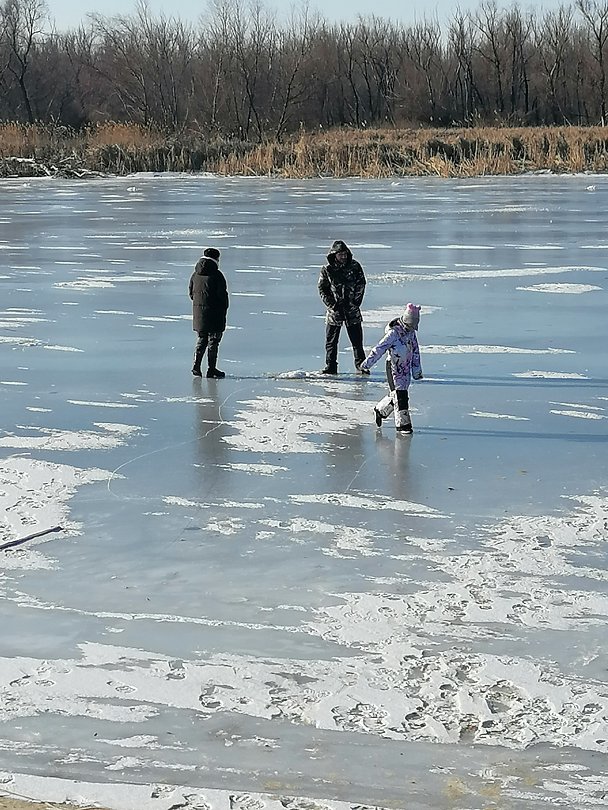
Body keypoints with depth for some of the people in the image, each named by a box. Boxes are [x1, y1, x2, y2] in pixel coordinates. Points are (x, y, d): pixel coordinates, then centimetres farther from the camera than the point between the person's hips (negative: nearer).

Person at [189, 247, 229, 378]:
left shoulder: (195, 274, 7)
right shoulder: (216, 275, -13)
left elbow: (191, 292, 12)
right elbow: (222, 294, -13)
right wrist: (224, 308, 0)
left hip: (198, 311, 6)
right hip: (214, 312, -6)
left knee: (202, 339, 16)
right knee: (213, 339, 1)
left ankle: (196, 366, 6)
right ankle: (212, 369, 3)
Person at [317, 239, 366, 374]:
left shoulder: (355, 266, 0)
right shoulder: (327, 270, -1)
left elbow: (361, 286, 3)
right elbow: (322, 289, 2)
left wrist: (355, 302, -6)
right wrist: (332, 305, -7)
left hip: (352, 308, 0)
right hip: (334, 310, 0)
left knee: (357, 339, 3)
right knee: (331, 341, 2)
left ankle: (361, 365, 13)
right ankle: (330, 367, 10)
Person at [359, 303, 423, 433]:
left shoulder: (411, 332, 5)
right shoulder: (393, 333, -18)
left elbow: (415, 351, 16)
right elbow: (379, 349, -18)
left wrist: (417, 370, 19)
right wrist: (366, 364, -18)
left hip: (406, 368, 7)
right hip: (394, 368, -7)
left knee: (395, 395, 13)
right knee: (399, 395, -8)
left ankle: (380, 410, 35)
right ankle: (403, 423, -1)